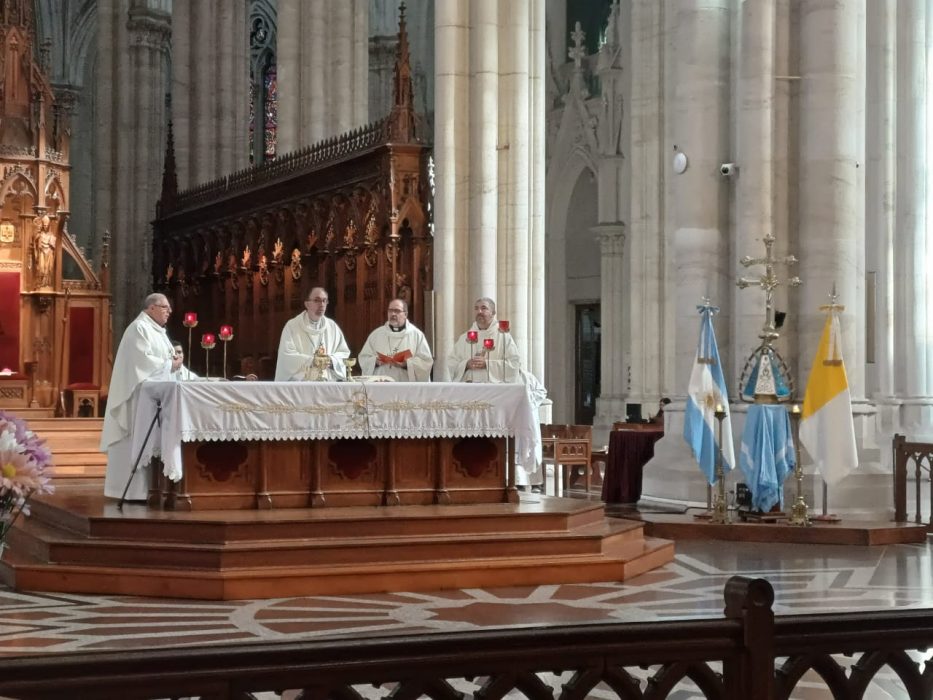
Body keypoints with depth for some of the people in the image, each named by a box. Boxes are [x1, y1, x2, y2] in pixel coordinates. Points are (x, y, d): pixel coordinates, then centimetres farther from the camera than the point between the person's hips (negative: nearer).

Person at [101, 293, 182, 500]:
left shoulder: (157, 331, 19)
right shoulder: (139, 328, -12)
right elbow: (143, 361, -21)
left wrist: (173, 361, 2)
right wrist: (170, 365, -14)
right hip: (141, 396, -10)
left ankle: (144, 488, 9)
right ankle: (135, 490, -8)